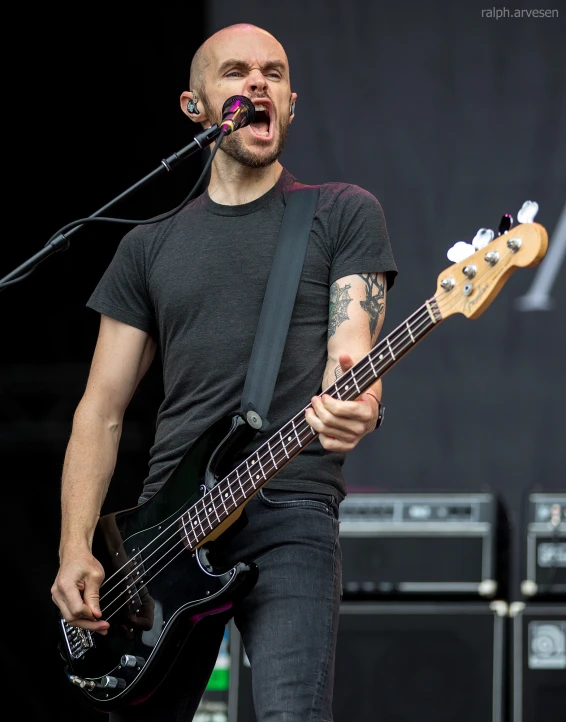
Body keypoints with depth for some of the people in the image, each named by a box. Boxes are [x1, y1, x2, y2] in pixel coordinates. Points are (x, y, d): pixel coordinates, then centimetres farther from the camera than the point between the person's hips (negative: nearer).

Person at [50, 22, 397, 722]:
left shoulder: (343, 213, 9)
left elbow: (351, 345, -5)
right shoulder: (149, 247, 17)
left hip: (290, 514, -4)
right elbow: (101, 412, 15)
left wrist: (358, 403, -30)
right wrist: (74, 551, 1)